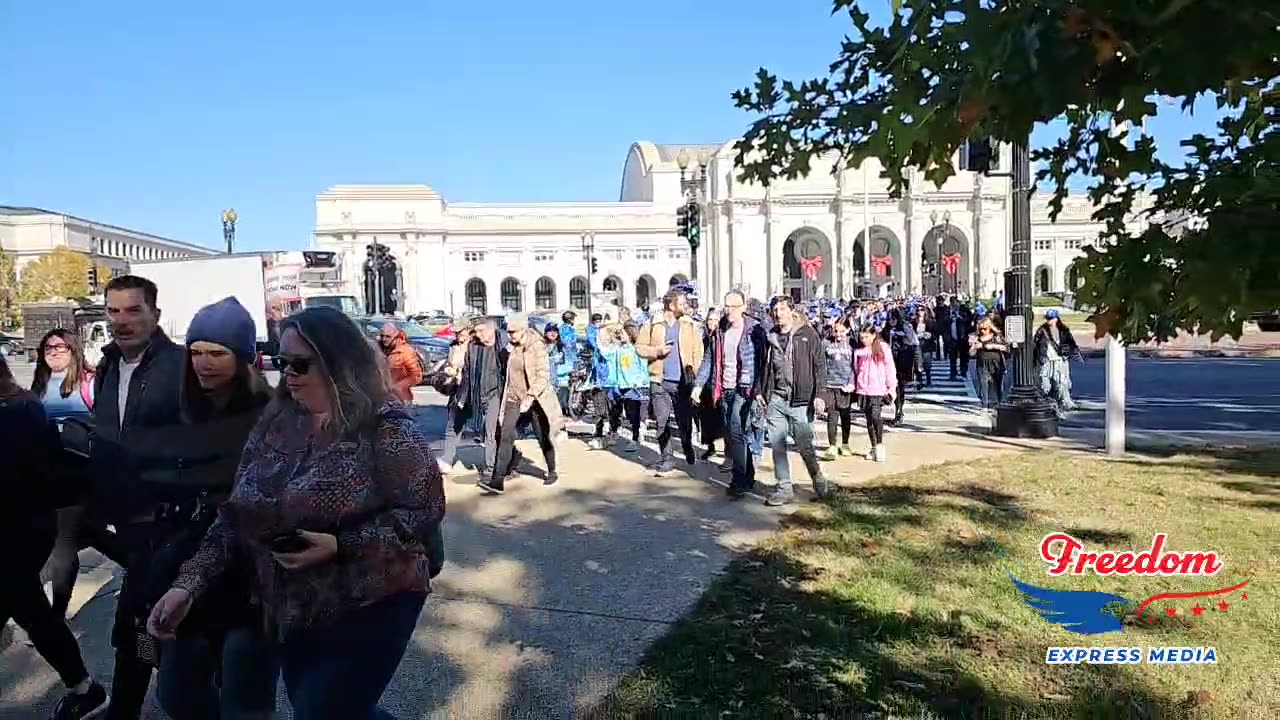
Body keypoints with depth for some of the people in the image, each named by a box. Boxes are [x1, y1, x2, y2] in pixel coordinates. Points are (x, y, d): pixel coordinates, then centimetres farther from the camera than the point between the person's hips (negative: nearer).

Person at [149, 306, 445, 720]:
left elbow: (424, 509, -18)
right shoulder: (274, 426, 2)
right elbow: (234, 518, 5)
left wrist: (338, 546, -25)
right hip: (292, 614, 7)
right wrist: (189, 584, -6)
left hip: (370, 609, -6)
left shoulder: (383, 427, -16)